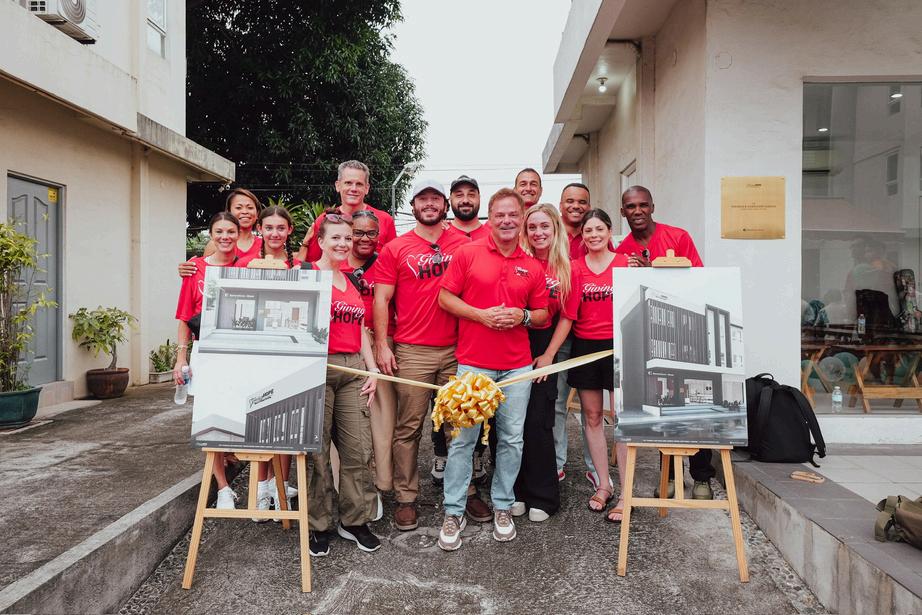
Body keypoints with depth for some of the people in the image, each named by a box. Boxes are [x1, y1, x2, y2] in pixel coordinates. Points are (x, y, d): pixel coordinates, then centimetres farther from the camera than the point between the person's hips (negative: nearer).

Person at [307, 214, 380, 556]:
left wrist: (372, 370, 11)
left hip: (353, 369, 6)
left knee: (358, 448, 5)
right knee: (317, 450, 2)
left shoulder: (354, 281, 17)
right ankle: (319, 525, 17)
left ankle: (354, 521, 20)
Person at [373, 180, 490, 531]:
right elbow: (381, 299, 3)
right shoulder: (395, 249, 5)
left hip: (457, 349, 2)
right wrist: (381, 346, -5)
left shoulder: (464, 245, 8)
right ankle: (406, 499, 15)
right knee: (409, 427, 4)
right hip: (411, 351, -1)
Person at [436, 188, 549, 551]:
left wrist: (522, 316, -9)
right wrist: (481, 314, -13)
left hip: (517, 366, 3)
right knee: (463, 438, 2)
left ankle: (502, 507, 26)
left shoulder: (533, 267, 8)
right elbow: (444, 298, 0)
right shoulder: (468, 253, 1)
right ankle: (453, 513, 15)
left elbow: (543, 315, 13)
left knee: (512, 438, 9)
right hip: (473, 363, -3)